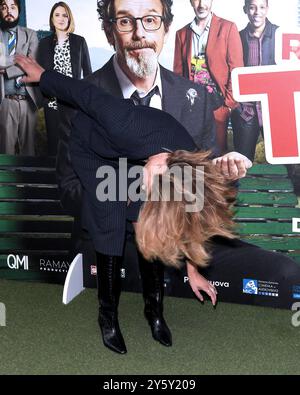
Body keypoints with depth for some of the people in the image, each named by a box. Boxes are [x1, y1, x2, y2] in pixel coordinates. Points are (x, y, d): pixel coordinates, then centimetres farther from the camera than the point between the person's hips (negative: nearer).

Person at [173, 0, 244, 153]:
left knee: (218, 150, 0)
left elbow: (236, 70, -3)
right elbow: (178, 72, 12)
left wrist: (229, 103, -9)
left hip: (217, 102, -3)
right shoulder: (182, 34, 11)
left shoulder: (228, 28, 1)